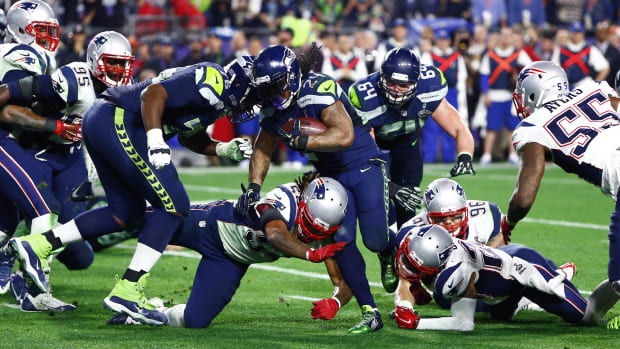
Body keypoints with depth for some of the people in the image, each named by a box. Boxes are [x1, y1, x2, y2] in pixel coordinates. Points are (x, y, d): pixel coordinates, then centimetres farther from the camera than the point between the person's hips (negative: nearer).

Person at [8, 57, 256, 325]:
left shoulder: (220, 95, 19)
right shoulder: (213, 82, -12)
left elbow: (189, 137, 31)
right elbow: (154, 93, -23)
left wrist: (225, 149, 17)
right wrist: (156, 141, -33)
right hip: (118, 124, -11)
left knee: (126, 214, 17)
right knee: (173, 206, -7)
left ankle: (36, 245, 14)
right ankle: (125, 292, -10)